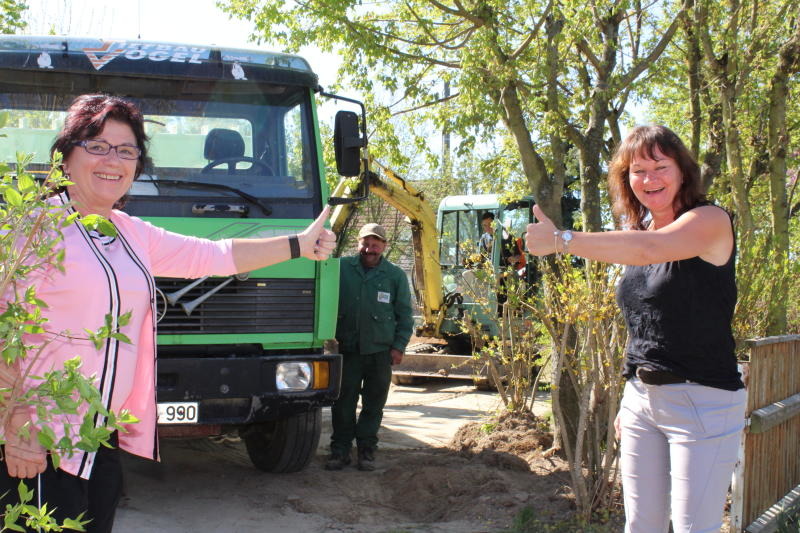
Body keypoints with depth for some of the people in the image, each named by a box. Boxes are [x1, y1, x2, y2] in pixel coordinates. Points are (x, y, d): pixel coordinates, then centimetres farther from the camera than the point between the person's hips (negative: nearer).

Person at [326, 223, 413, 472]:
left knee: (373, 405, 6)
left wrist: (399, 346, 1)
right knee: (343, 402, 2)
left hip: (380, 351, 0)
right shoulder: (341, 268, 2)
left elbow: (405, 315, 8)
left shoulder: (395, 275, 4)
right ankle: (340, 450, 12)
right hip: (347, 348, 0)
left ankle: (366, 451, 17)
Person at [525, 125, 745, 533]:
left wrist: (561, 240, -29)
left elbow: (647, 249, -30)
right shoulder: (638, 231, 13)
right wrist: (631, 399, 17)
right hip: (641, 399, 7)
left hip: (701, 402, -7)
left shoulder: (710, 222, -9)